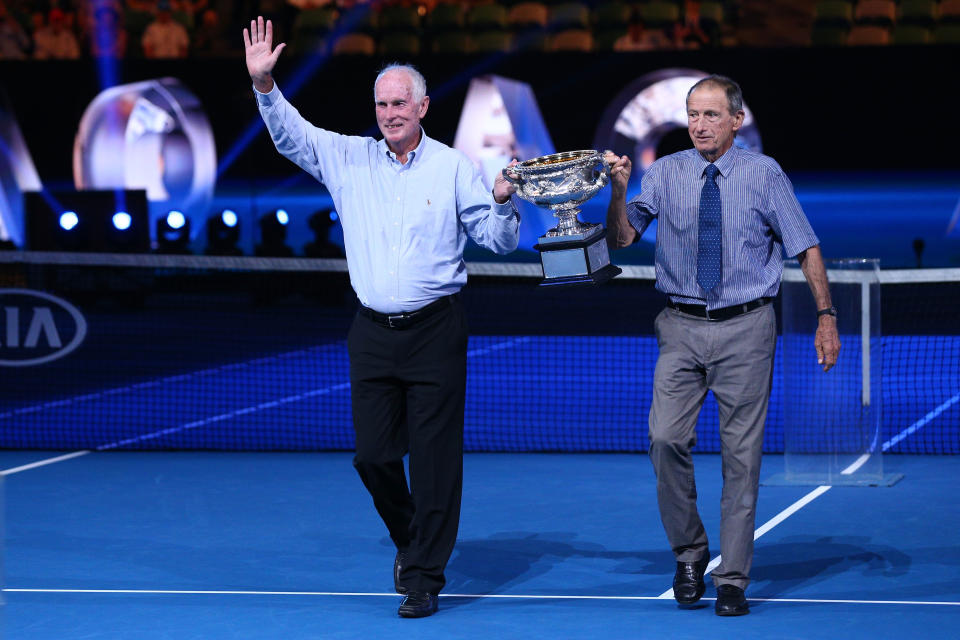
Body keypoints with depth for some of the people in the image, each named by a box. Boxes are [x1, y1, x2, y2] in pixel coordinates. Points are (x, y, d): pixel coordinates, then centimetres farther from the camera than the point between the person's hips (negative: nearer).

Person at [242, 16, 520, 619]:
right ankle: (410, 540, 30)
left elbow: (500, 240, 2)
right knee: (372, 454, 3)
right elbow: (290, 134, 2)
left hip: (435, 331, -3)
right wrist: (265, 84, -12)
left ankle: (423, 578, 4)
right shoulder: (350, 159, 8)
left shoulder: (453, 167, 1)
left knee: (434, 456, -3)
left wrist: (503, 201, -18)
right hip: (373, 331, 3)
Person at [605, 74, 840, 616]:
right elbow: (622, 238, -2)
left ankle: (733, 581, 8)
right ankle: (690, 554, 8)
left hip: (745, 328, -1)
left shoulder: (764, 174, 0)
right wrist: (619, 190, -19)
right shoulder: (666, 173, 4)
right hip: (682, 327, 1)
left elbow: (807, 247, 2)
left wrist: (827, 316, -5)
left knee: (742, 454, 1)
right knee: (666, 438, -13)